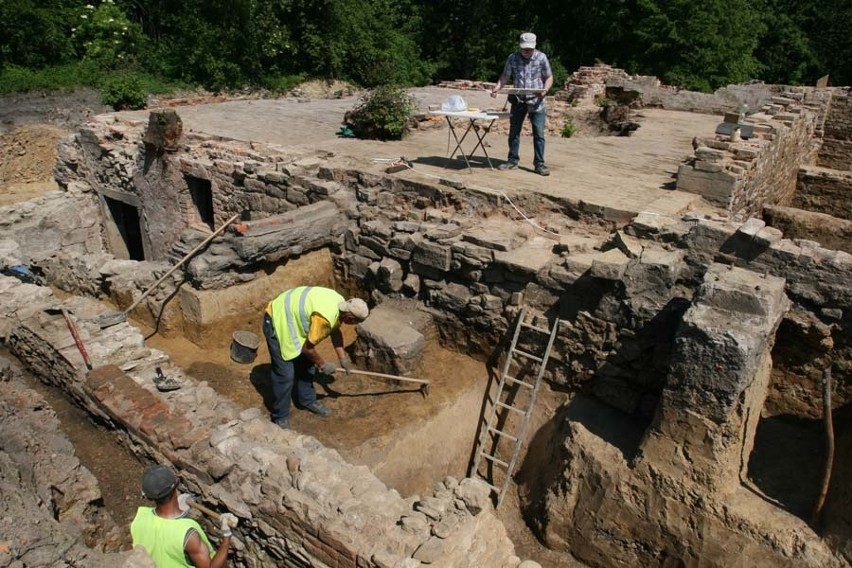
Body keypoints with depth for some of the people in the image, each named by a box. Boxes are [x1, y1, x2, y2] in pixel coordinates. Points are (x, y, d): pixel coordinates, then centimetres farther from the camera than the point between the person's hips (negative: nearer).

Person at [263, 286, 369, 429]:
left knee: (307, 364, 15)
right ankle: (280, 417, 10)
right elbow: (308, 348, -22)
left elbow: (335, 331, 10)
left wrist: (342, 357, 6)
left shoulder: (340, 304, -8)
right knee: (285, 374, -6)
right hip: (277, 322, -9)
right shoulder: (324, 318, -34)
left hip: (292, 317, 9)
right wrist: (323, 365, -7)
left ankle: (307, 400, 33)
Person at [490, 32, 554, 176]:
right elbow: (505, 76, 4)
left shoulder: (541, 58, -2)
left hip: (536, 101, -2)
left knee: (539, 134, -3)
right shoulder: (513, 58, 2)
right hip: (518, 101, 2)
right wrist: (497, 88, -14)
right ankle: (513, 160, 21)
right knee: (514, 132, 8)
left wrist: (545, 90, -17)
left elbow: (549, 77, 2)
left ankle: (539, 164, 3)